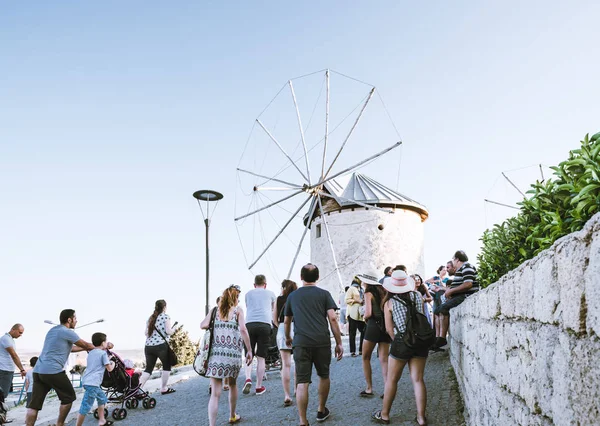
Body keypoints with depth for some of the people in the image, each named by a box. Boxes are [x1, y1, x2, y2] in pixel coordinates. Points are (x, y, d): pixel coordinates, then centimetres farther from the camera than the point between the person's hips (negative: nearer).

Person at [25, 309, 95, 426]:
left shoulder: (53, 330, 21)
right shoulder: (68, 332, -6)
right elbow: (86, 345, 2)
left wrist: (86, 348, 30)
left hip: (38, 370, 8)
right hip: (53, 371, -8)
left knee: (34, 403, 4)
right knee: (68, 397, 8)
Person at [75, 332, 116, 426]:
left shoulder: (91, 353, 18)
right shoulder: (103, 353, -5)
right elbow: (109, 369, -2)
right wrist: (113, 364, 20)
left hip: (87, 381, 10)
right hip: (92, 383, -9)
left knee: (102, 397, 24)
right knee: (86, 407, -10)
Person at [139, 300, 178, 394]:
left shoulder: (150, 318, 17)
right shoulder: (165, 316, -1)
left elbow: (146, 332, 14)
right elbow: (168, 331, -8)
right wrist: (174, 327, 11)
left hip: (148, 346, 6)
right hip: (161, 346, -6)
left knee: (148, 368, 11)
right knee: (167, 366, 12)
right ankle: (164, 389, 15)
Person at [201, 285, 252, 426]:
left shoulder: (215, 310, 11)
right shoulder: (237, 310, 5)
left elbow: (203, 325, -4)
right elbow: (243, 329, -9)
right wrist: (249, 350, -5)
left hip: (215, 355, 1)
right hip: (233, 355, -1)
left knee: (215, 393, -2)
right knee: (233, 384, 23)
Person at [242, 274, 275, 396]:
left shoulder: (248, 294, 22)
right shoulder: (270, 293, 19)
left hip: (249, 323, 1)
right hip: (265, 324, -1)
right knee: (261, 357, 4)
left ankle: (248, 379, -12)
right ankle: (259, 387, 9)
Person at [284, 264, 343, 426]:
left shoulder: (293, 296, 15)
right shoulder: (324, 294, 8)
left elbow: (287, 321, 23)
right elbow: (333, 318, -2)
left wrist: (287, 337, 41)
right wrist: (339, 343, 2)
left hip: (301, 342, 0)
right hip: (322, 341, 0)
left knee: (302, 382, 0)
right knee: (324, 376, 20)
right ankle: (321, 411, 34)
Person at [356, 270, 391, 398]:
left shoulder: (368, 293, -6)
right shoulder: (383, 291, 12)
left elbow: (368, 313, -16)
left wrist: (364, 317, 3)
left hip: (374, 325, -5)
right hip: (386, 325, 6)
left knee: (366, 358, 10)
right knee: (384, 359, 5)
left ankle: (369, 388, 10)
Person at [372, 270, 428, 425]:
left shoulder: (389, 302, -4)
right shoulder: (418, 296, 3)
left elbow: (389, 328, -4)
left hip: (401, 342, -3)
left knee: (392, 380, 10)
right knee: (418, 380, 9)